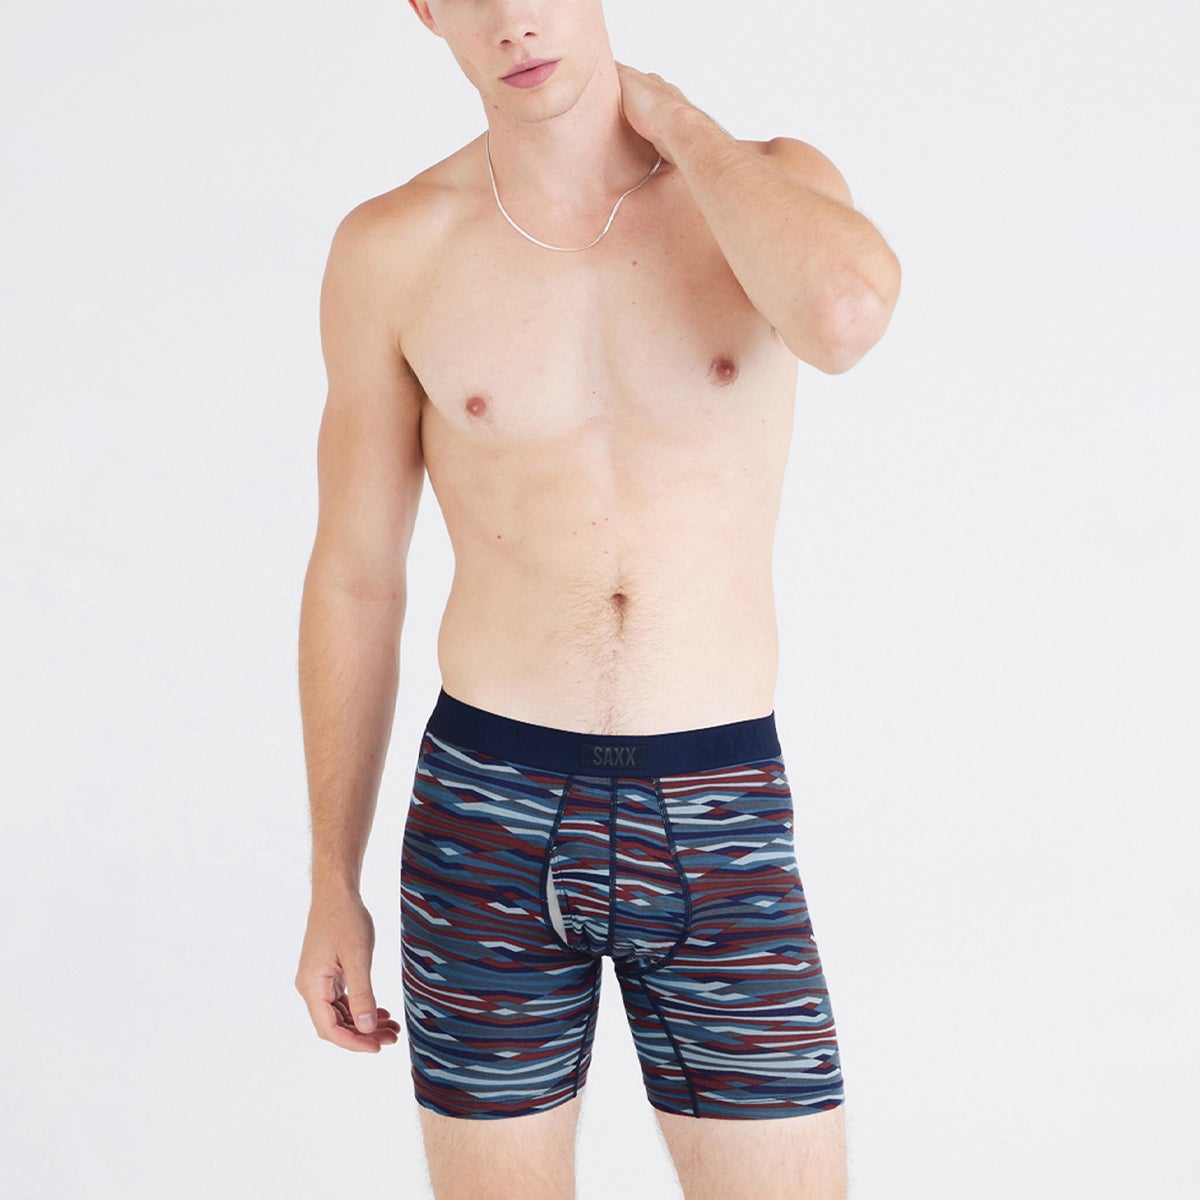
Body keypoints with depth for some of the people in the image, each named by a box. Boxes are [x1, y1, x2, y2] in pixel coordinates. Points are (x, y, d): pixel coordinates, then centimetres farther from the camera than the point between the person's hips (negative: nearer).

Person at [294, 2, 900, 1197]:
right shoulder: (392, 248, -1)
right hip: (488, 823, 1)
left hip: (720, 827, 0)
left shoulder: (773, 186, -2)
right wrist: (332, 889, 8)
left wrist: (678, 123, -11)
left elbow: (843, 315, -29)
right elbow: (353, 580, 6)